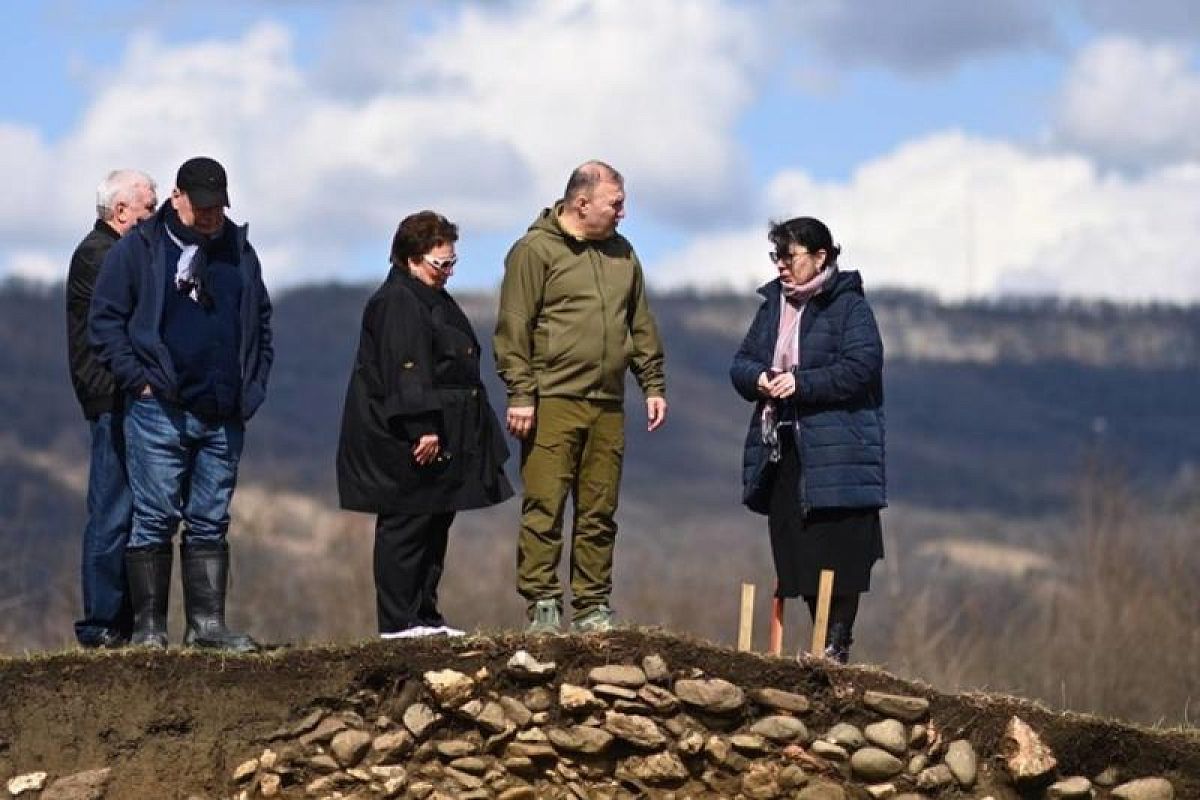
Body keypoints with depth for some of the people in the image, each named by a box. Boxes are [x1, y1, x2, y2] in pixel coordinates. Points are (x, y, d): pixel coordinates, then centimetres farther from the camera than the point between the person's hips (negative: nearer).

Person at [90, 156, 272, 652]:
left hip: (224, 418, 4)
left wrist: (253, 389, 11)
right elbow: (105, 318, 0)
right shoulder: (138, 249, 0)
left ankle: (207, 624, 10)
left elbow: (261, 323, 22)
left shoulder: (239, 252, 13)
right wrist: (137, 379, -8)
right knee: (155, 519, -4)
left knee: (210, 523, 7)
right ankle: (149, 626, 0)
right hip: (160, 411, -4)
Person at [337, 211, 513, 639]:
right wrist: (424, 427, -27)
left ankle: (424, 615, 16)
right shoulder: (396, 303, -14)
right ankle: (398, 620, -5)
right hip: (404, 443, -10)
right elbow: (405, 371, -22)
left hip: (439, 440, 10)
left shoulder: (434, 300, 20)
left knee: (435, 526, 11)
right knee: (404, 527, -7)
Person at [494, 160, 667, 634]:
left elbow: (641, 327, 23)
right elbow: (514, 328, -7)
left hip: (607, 407, 6)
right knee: (544, 508, -6)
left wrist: (653, 384, 16)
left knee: (599, 513, 7)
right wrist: (520, 394, -13)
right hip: (553, 402, -6)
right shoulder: (536, 250, -4)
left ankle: (592, 607, 12)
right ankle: (542, 604, -3)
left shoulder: (621, 253, 16)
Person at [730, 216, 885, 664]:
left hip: (836, 451, -7)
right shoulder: (773, 304, 16)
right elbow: (741, 362, 16)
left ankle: (838, 643, -2)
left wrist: (802, 383, -21)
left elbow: (861, 366, -16)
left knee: (837, 554, -7)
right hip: (781, 451, 7)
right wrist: (757, 378, -7)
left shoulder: (849, 307, -5)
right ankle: (822, 637, 14)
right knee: (796, 553, 7)